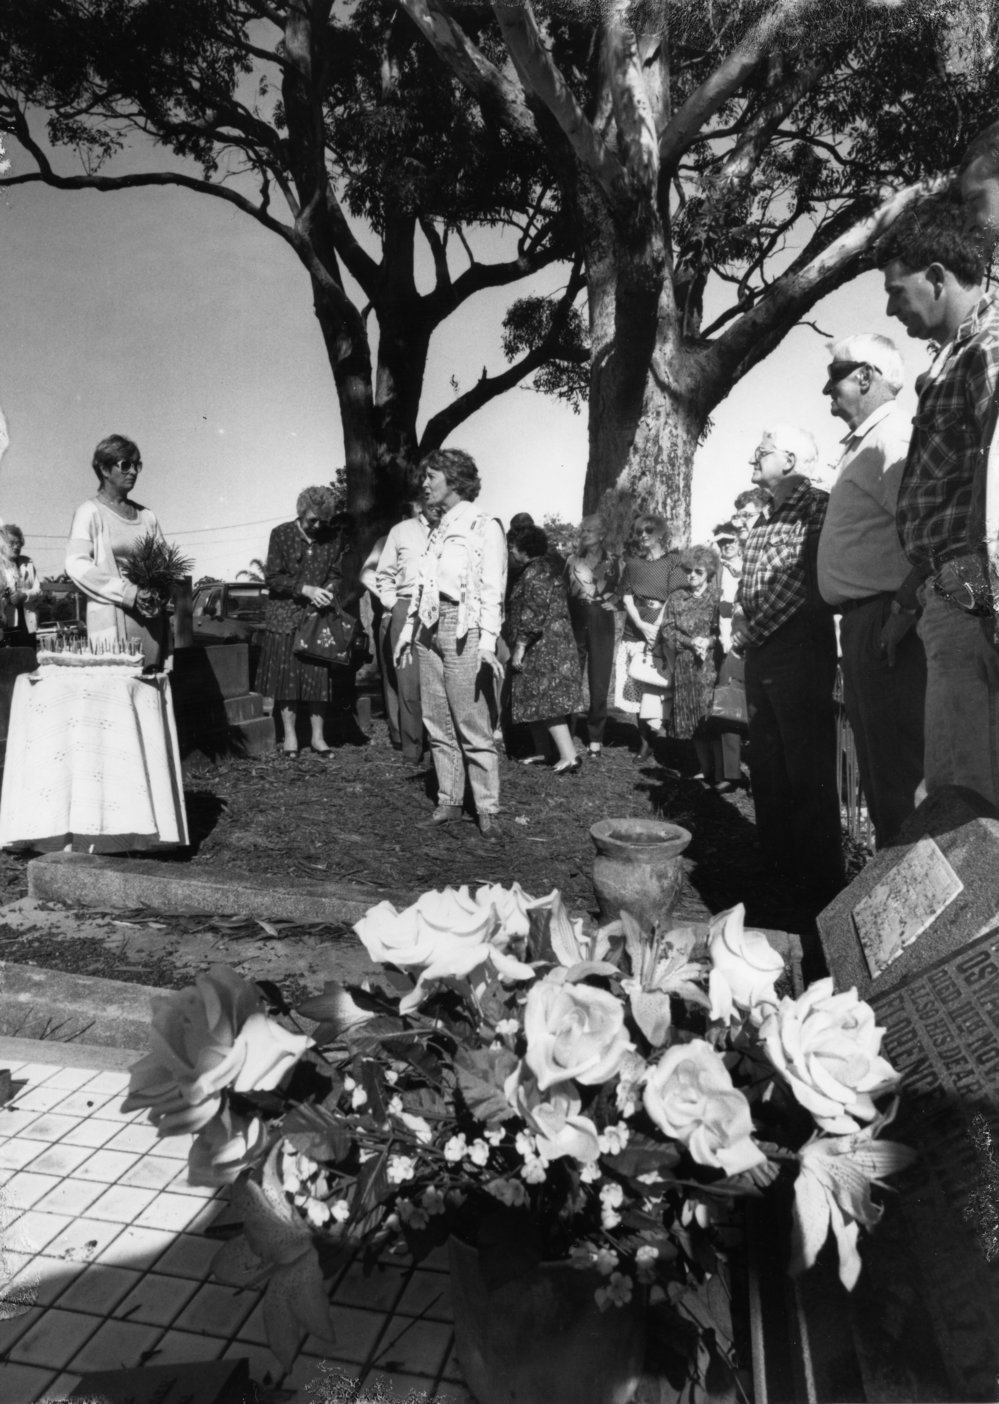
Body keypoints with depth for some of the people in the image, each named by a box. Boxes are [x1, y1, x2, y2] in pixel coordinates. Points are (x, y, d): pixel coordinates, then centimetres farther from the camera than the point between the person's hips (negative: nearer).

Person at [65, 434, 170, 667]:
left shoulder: (147, 516, 15)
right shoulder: (90, 512, 1)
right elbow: (76, 565, -9)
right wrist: (128, 593, -14)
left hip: (152, 618, 5)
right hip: (112, 618, -5)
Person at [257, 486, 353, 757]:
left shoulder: (335, 538, 3)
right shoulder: (281, 534, -1)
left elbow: (338, 574, 9)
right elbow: (272, 577, -5)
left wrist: (328, 591, -12)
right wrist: (306, 589, -16)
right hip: (286, 616, -1)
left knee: (320, 675, 1)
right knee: (286, 674, 3)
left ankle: (318, 736, 12)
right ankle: (289, 734, 15)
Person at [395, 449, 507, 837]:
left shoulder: (485, 528, -2)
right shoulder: (438, 528, 20)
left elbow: (492, 591, -9)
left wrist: (488, 643, -17)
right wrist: (407, 629, 16)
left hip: (463, 629, -7)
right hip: (429, 628, 7)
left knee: (473, 726, -7)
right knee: (437, 723, 7)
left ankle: (488, 809, -2)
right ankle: (448, 800, 16)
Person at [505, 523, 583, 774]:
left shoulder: (534, 573, -15)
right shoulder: (546, 568, 18)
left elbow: (533, 615, -23)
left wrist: (519, 648, -20)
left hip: (543, 648, -10)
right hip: (552, 646, 10)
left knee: (545, 702, -10)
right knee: (536, 702, 15)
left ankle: (569, 756, -10)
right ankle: (542, 751, 22)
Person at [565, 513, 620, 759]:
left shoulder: (611, 563, 9)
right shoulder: (572, 561, 12)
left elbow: (615, 597, 5)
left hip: (601, 627, -1)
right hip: (575, 625, 1)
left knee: (599, 685, -1)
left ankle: (595, 740, 7)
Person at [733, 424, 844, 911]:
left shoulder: (816, 507, -7)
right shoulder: (764, 523, 19)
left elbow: (807, 582, -17)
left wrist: (751, 630, -11)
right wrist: (741, 621, 5)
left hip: (800, 648, -9)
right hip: (760, 654, 9)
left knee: (808, 774, -4)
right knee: (766, 766, 13)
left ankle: (820, 886, 6)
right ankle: (779, 867, 25)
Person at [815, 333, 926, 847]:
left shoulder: (892, 438, -11)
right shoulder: (865, 444, 21)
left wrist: (898, 619, -22)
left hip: (884, 628, -10)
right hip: (863, 624, 11)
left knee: (896, 770, -5)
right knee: (878, 770, 17)